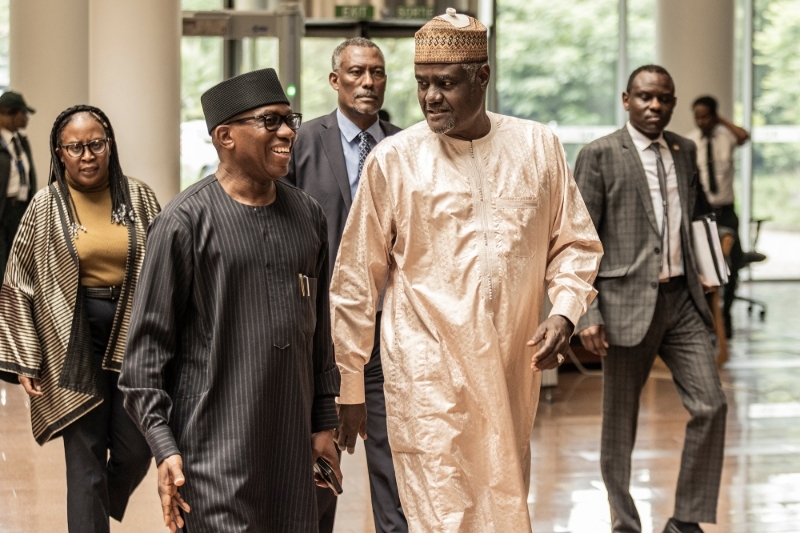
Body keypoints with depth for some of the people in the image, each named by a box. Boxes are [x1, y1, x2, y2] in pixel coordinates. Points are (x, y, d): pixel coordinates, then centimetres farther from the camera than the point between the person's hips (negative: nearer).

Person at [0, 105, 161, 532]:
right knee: (85, 459, -1)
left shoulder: (138, 198, 3)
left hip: (134, 339, 2)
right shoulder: (46, 207, -1)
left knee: (135, 452, 2)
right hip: (75, 345, -1)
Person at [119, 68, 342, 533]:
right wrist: (164, 447, -11)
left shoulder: (308, 215, 11)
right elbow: (149, 342, -6)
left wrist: (324, 422, 16)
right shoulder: (186, 221, -7)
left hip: (292, 451, 6)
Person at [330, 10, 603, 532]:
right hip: (428, 375, -3)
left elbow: (576, 243, 13)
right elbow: (356, 281, 2)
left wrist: (565, 311, -7)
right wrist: (350, 386, 3)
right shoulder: (392, 159, -3)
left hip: (513, 371, 3)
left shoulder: (538, 146, 4)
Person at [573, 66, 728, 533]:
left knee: (711, 406, -3)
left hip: (683, 301, 5)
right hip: (628, 304, -5)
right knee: (620, 424, 5)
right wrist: (587, 314, -13)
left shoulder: (685, 151, 11)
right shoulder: (600, 155, -6)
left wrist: (697, 277, 14)